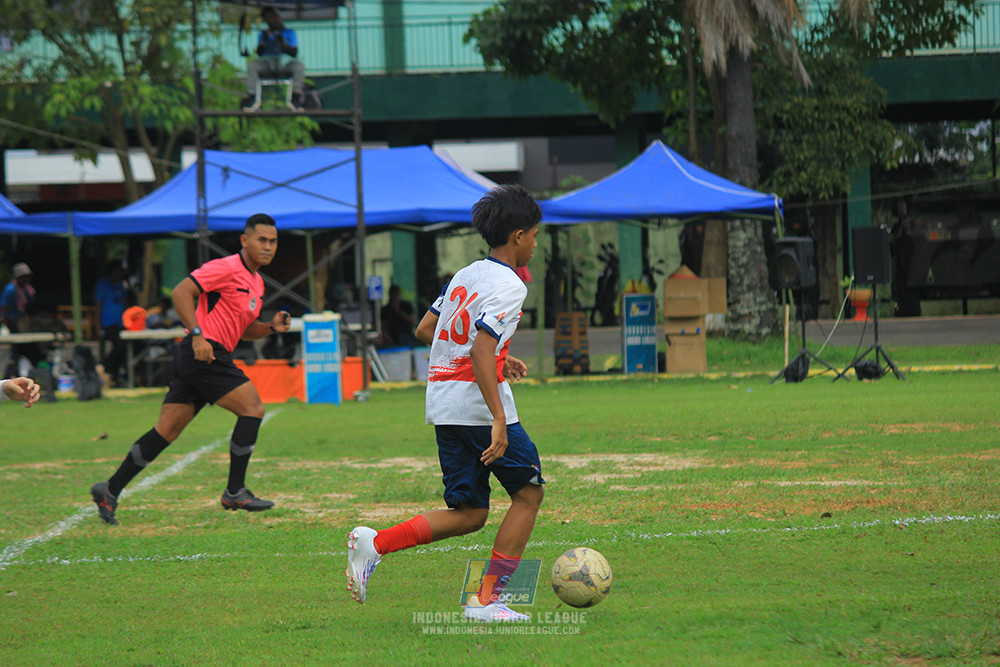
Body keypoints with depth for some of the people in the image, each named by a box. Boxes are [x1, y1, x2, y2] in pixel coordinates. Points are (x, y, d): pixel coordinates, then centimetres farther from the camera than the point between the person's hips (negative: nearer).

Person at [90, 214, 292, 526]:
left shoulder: (257, 282, 20)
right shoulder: (227, 268, -10)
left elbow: (243, 330, 28)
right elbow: (181, 292, -16)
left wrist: (271, 326, 10)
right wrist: (198, 334, -23)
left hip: (203, 357, 10)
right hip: (204, 353, -10)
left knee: (166, 430, 7)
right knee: (252, 408, -11)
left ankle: (110, 490, 10)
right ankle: (235, 492, -7)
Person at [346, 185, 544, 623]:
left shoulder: (466, 275, 15)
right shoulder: (509, 286, -11)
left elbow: (425, 331, 22)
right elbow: (481, 350, -23)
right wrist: (499, 420, -26)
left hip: (443, 405, 8)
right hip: (480, 403, -8)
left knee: (469, 514, 11)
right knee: (528, 492, 8)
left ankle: (375, 543, -8)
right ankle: (487, 600, 3)